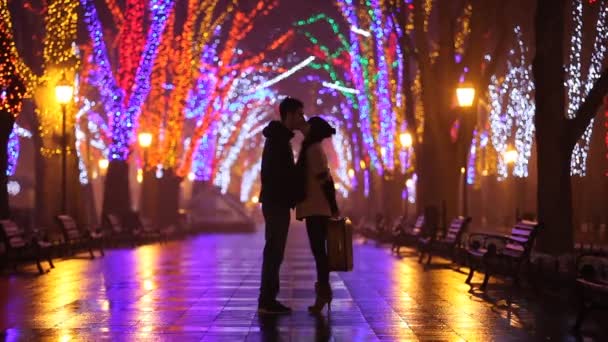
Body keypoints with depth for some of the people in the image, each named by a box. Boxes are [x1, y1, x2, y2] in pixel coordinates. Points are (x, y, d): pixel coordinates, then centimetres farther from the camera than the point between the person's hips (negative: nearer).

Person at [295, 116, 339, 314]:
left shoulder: (313, 150, -12)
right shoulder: (314, 149, 17)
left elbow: (325, 179, -16)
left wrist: (333, 207, -16)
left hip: (316, 209, -9)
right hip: (316, 208, 9)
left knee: (318, 250, -8)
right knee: (318, 249, 11)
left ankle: (323, 290, -6)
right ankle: (323, 289, 14)